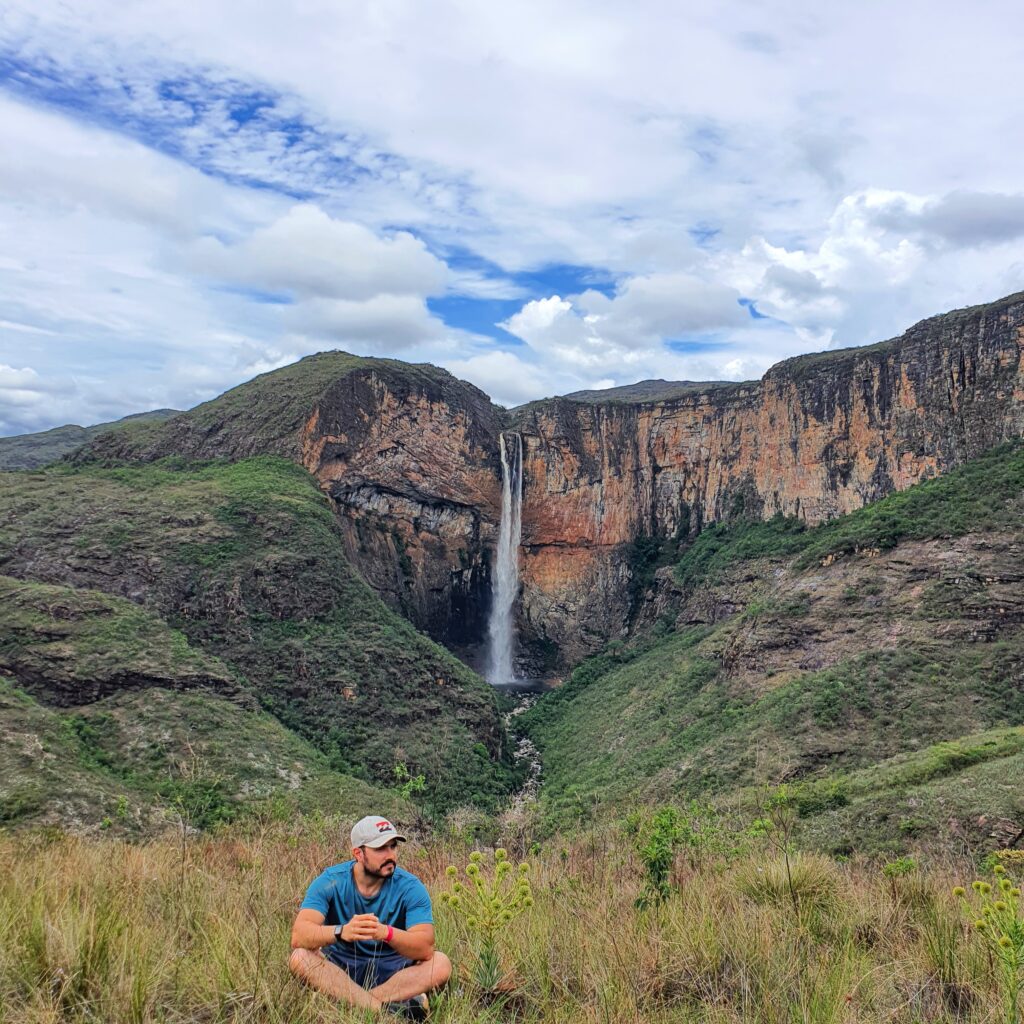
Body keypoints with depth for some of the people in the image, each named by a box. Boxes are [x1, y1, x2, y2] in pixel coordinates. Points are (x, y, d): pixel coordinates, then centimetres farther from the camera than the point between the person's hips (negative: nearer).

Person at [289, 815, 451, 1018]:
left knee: (441, 964, -26)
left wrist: (386, 933, -45)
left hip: (392, 970, 0)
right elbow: (298, 936, -26)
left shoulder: (410, 887, -13)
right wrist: (341, 931, -46)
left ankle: (348, 999, -27)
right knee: (300, 957, -29)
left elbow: (425, 948, -24)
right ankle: (385, 1006, -31)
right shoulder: (331, 881, -12)